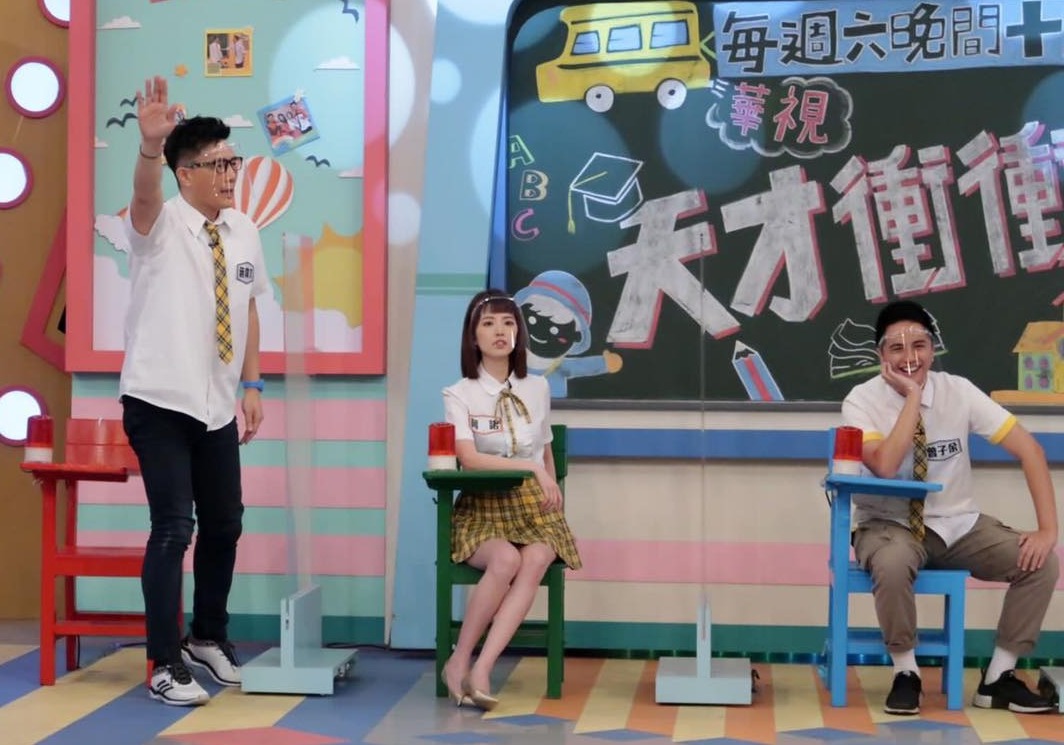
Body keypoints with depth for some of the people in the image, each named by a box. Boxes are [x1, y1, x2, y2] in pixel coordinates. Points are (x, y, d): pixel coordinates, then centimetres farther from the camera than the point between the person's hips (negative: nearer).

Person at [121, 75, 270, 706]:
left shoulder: (243, 231, 6)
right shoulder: (161, 224, -11)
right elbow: (145, 192, -35)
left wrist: (253, 385, 8)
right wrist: (151, 144, -55)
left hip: (217, 407, 6)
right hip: (159, 402, -6)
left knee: (225, 524, 14)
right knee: (174, 528, -9)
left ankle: (208, 638, 34)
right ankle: (166, 666, 1)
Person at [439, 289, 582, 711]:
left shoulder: (538, 389, 13)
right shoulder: (459, 395, 1)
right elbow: (469, 458, -12)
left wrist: (551, 492, 11)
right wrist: (529, 468, -16)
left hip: (535, 507, 3)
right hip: (482, 508, -3)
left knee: (534, 562, -32)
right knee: (505, 561, -36)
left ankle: (480, 670, -37)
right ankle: (460, 661, -22)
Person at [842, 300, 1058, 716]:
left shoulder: (958, 391, -7)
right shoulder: (863, 401, -14)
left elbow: (1029, 449, -9)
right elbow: (884, 466, -31)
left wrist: (1047, 529, -18)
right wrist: (913, 396, -27)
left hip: (958, 525, 4)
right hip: (890, 526, -3)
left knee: (1041, 561, -18)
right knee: (892, 563, -39)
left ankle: (999, 677, -3)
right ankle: (905, 673, -15)